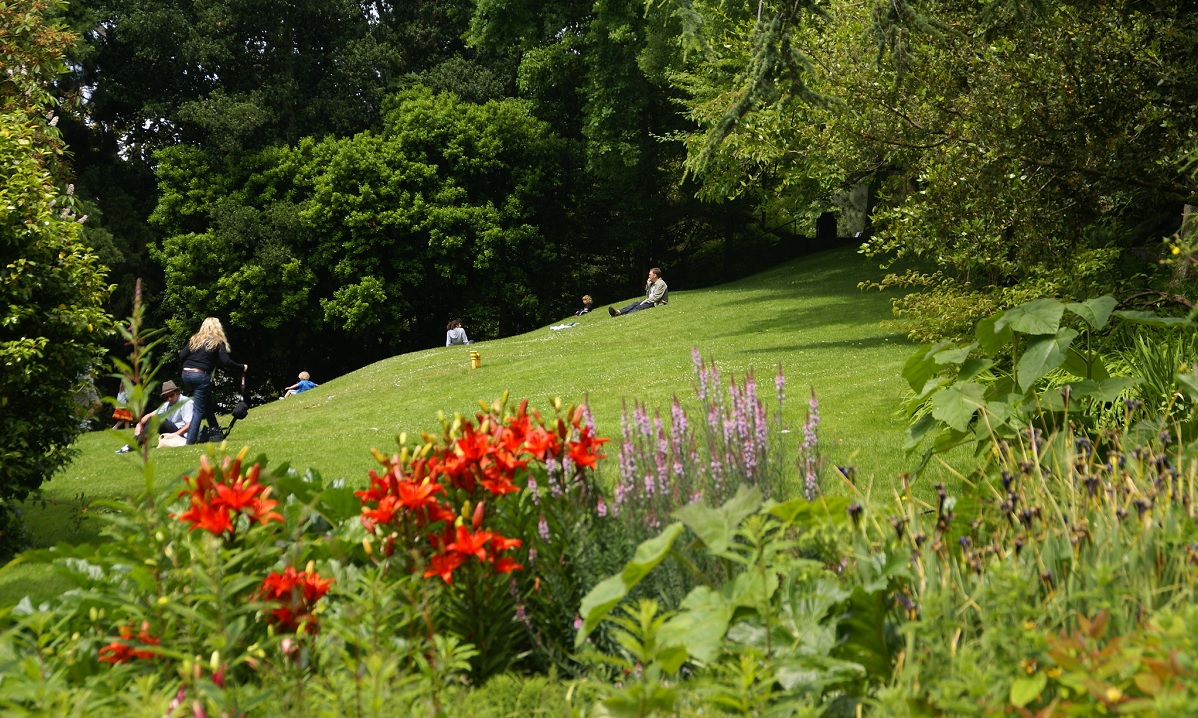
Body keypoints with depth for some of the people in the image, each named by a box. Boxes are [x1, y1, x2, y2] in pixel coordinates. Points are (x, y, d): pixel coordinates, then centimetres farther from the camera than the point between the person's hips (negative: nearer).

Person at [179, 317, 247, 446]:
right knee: (199, 410, -2)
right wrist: (242, 367, 3)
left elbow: (181, 355, 6)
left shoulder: (194, 339, 13)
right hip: (201, 376, -6)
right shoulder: (218, 342, 1)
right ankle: (190, 441, -9)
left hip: (186, 374, 6)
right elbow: (226, 362, -9)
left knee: (208, 405, 19)